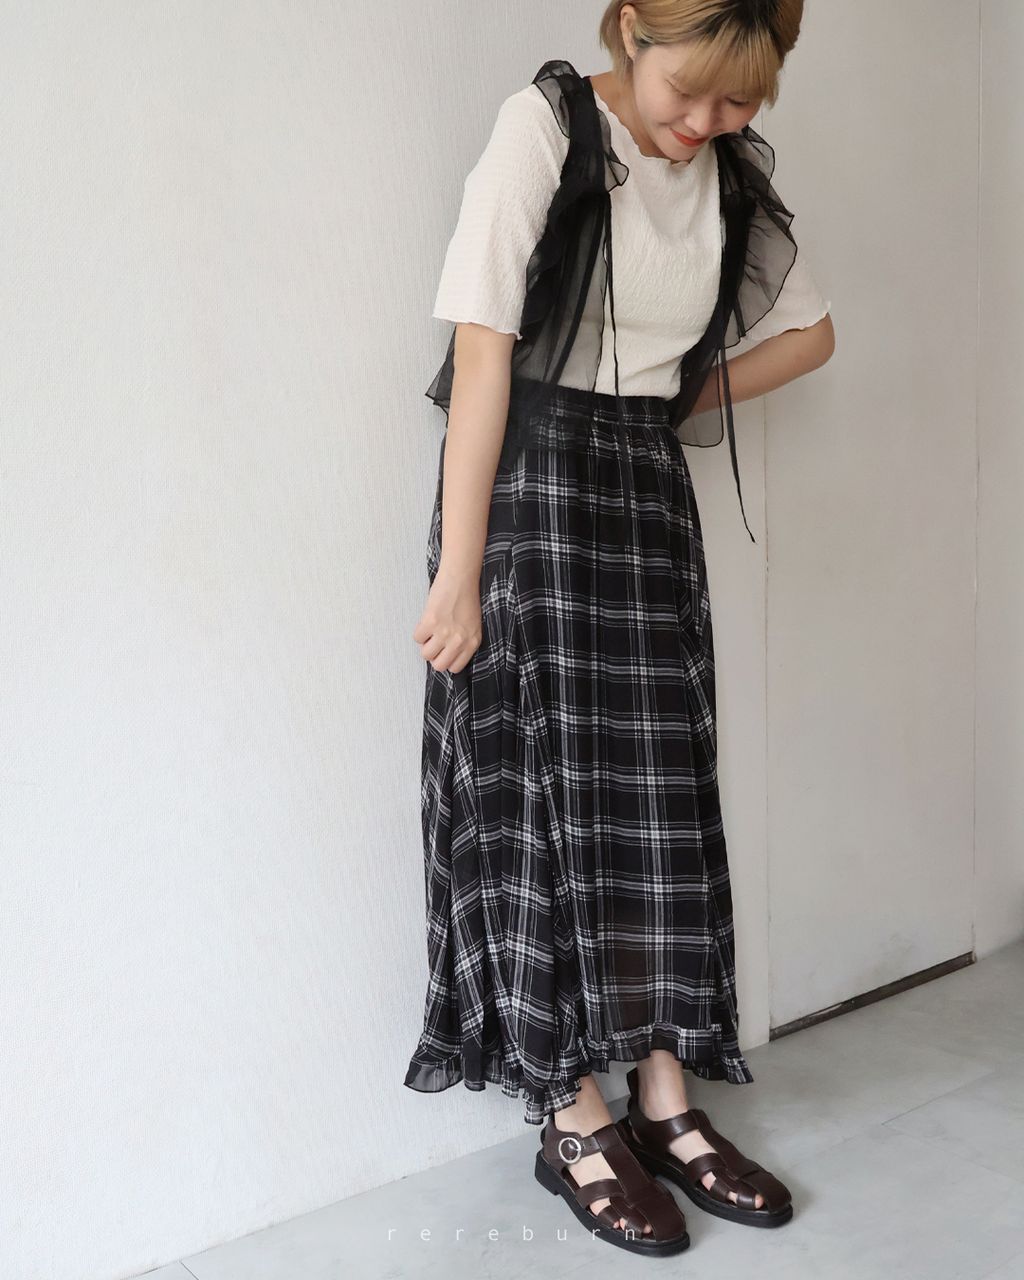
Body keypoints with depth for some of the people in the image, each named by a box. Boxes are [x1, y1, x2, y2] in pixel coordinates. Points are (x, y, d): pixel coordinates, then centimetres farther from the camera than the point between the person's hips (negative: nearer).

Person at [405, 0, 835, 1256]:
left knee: (664, 798, 4)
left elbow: (809, 330, 21)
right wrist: (461, 570, -19)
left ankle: (664, 1103, 16)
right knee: (541, 798, -2)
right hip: (530, 481, -5)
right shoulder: (546, 124, -9)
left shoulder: (735, 170, 8)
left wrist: (677, 404, 8)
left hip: (650, 491, 6)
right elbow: (483, 347, -16)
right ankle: (574, 1123, 10)